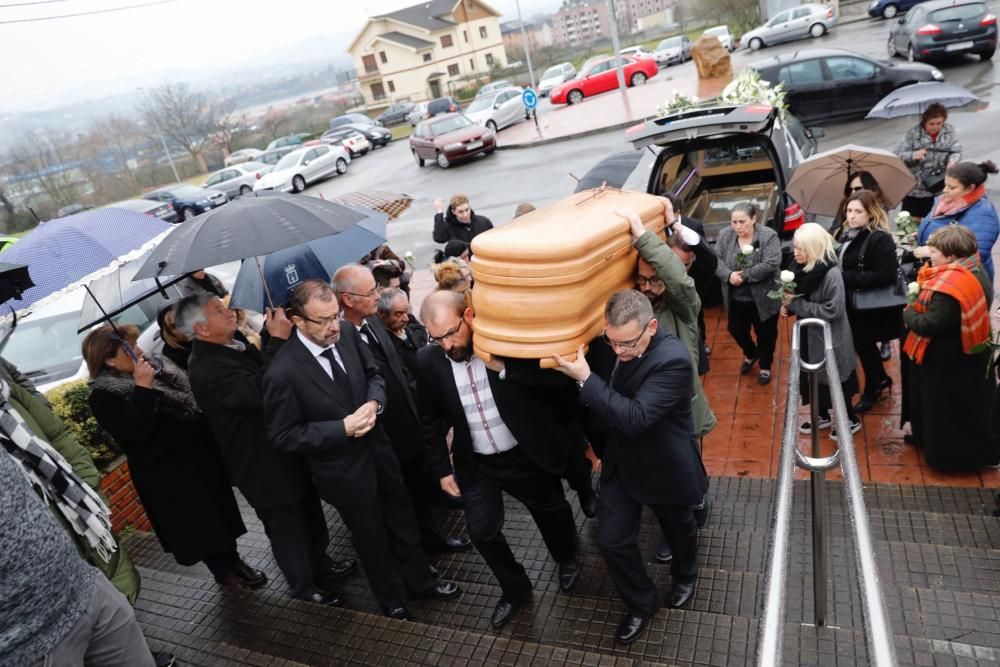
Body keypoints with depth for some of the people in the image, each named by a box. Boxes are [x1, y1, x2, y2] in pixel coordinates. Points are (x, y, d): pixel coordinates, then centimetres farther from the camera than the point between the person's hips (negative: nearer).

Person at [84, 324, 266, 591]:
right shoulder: (104, 396, -15)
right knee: (200, 523, 7)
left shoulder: (158, 367, 7)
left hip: (200, 456, 7)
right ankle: (225, 569, 25)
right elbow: (137, 432, -27)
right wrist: (143, 388, -28)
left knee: (220, 512, 17)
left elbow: (191, 398, 17)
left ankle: (232, 560, 33)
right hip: (168, 476, -7)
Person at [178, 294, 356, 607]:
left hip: (285, 451, 9)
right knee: (287, 527, 13)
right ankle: (305, 587, 36)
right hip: (265, 466, -9)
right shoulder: (206, 369, -29)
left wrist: (276, 335, -7)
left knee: (310, 513, 26)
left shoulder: (235, 342, 0)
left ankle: (320, 563, 50)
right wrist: (277, 340, -36)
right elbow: (261, 391, -40)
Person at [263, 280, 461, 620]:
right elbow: (283, 436, -19)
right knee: (371, 537, 19)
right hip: (344, 469, -5)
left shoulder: (348, 334, -13)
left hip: (378, 448, 5)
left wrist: (373, 403, -17)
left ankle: (420, 580, 48)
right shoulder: (283, 373, -28)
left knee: (403, 519, 22)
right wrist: (343, 428, -26)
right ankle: (389, 599, 47)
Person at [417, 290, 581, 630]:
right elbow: (430, 419, 2)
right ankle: (515, 589, 37)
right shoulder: (428, 360, -12)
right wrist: (443, 468, 3)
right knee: (482, 531, 8)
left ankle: (567, 558, 54)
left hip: (526, 455, -2)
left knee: (551, 511, 21)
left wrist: (505, 367, -33)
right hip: (476, 464, 2)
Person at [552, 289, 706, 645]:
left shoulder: (673, 360, -32)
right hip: (620, 462, 5)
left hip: (664, 467, -4)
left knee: (679, 529, 24)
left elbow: (635, 417, -39)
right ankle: (641, 603, 34)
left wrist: (586, 380, -39)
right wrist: (598, 445, 14)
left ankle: (685, 576, 57)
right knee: (611, 540, 8)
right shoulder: (605, 343, -13)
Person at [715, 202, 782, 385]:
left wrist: (744, 275, -24)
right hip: (736, 298, 4)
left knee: (765, 334, 12)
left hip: (762, 298, -4)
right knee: (736, 330, 18)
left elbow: (771, 264, -22)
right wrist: (729, 275, -23)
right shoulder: (725, 235, -2)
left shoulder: (768, 236, -14)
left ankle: (765, 367, 36)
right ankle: (751, 354, 48)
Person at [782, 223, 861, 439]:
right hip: (809, 334, 7)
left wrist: (796, 304, -25)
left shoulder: (831, 273, -26)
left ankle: (851, 420, 33)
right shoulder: (801, 266, -4)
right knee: (813, 378, 20)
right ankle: (823, 416, 41)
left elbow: (833, 310, -27)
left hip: (830, 338, -7)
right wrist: (788, 305, -9)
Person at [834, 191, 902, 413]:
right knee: (862, 347, 20)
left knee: (864, 347, 9)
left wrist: (846, 278, -29)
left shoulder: (881, 239, -19)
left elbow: (885, 276, -28)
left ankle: (872, 390, 31)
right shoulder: (844, 234, 5)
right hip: (850, 304, 7)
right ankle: (880, 379, 43)